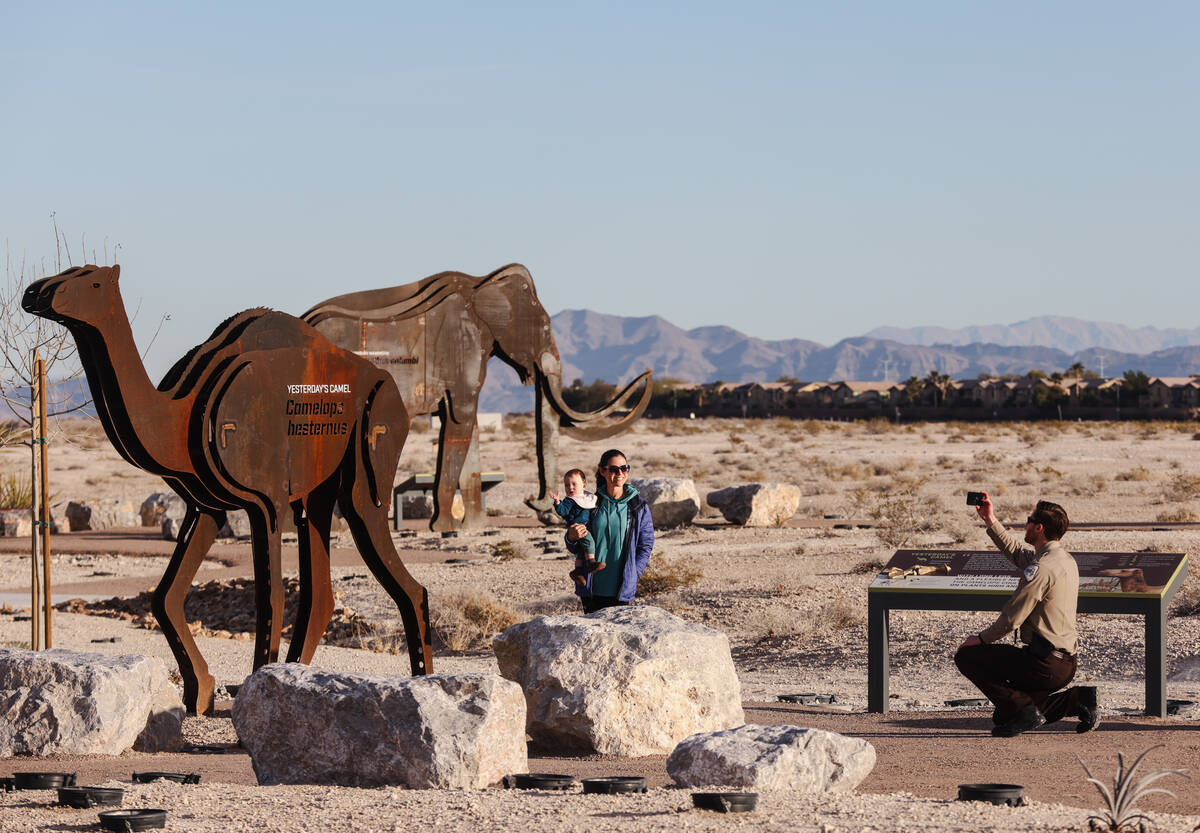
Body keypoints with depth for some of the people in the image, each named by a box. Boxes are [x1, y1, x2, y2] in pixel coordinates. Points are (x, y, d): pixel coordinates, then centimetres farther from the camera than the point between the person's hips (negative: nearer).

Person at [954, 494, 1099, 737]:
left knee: (966, 657, -3)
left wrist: (980, 639, -2)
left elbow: (1011, 619, -17)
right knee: (1003, 715, 22)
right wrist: (991, 522, 24)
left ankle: (1023, 710, -6)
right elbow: (1017, 552, 29)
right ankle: (1075, 701, 10)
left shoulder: (1041, 569, -20)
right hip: (1067, 664, 9)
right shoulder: (1066, 559, 11)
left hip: (1045, 665, -9)